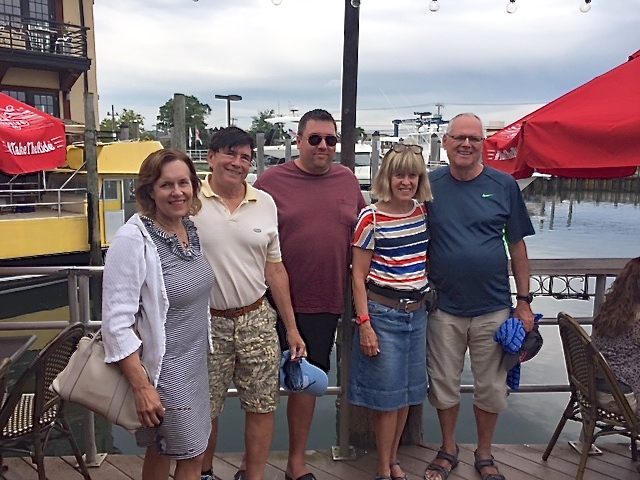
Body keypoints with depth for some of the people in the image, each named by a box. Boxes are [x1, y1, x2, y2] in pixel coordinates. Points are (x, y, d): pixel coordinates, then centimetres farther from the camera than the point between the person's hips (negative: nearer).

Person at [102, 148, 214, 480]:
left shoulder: (191, 228, 1)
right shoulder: (133, 240, -21)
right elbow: (117, 322, -21)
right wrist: (141, 386, -20)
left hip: (196, 362, 7)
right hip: (163, 369, -7)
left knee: (161, 450, 24)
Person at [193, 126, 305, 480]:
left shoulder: (265, 204, 3)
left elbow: (274, 269, 8)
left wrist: (291, 328, 8)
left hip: (257, 320, 3)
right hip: (206, 323, -2)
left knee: (262, 407, 10)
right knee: (204, 411, 12)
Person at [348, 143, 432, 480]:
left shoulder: (424, 212, 4)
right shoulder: (371, 218, -12)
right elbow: (358, 276, -10)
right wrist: (364, 324, -13)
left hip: (417, 311, 6)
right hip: (382, 312, -5)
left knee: (407, 390, 15)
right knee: (387, 394, 4)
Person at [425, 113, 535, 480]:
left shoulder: (504, 185, -1)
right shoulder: (429, 185, -1)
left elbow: (517, 246, 3)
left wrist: (524, 301, 1)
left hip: (493, 307, 0)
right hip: (444, 308, 0)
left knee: (492, 387, 12)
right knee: (444, 385, 12)